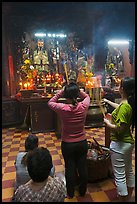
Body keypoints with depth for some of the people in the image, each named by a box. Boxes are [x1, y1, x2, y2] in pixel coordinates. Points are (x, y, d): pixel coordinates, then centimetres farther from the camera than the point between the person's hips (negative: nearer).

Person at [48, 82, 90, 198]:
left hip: (67, 144, -2)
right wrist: (77, 90, -1)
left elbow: (50, 102, -1)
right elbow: (87, 96, 8)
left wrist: (61, 92, -6)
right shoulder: (83, 106, -15)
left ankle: (70, 193, 37)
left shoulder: (62, 108, -21)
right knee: (83, 168, 18)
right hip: (82, 143, 2)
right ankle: (82, 191, 39)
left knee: (70, 168, 16)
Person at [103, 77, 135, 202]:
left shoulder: (124, 106, -25)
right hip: (129, 142, 10)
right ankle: (128, 198, 44)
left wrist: (107, 123, -11)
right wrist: (107, 101, 36)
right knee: (129, 171, 24)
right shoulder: (130, 103, 2)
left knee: (119, 176, 5)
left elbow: (119, 128, -28)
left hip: (119, 144, -10)